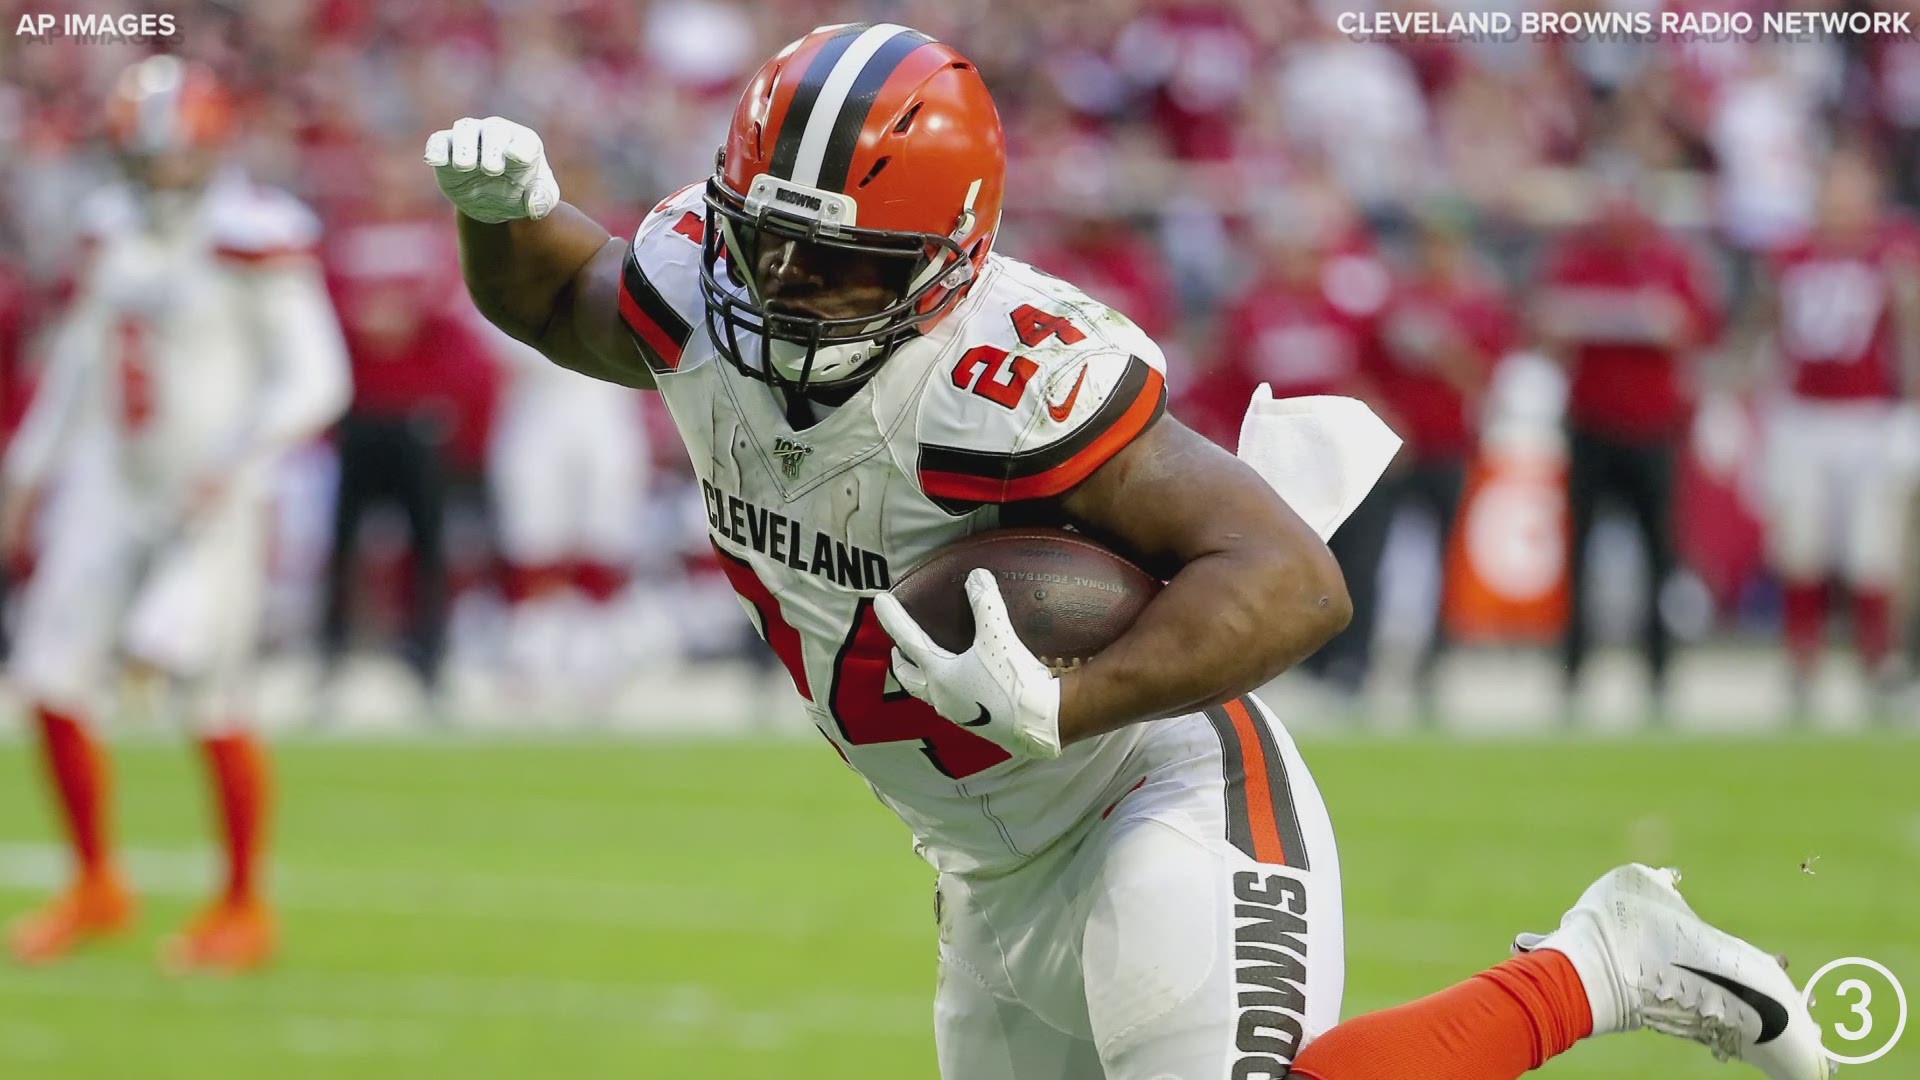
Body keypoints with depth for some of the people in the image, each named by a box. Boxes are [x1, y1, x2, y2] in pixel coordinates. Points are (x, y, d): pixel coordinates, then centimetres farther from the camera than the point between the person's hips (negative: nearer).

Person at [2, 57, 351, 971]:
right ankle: (96, 888, 20)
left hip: (209, 506, -6)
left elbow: (315, 377, -12)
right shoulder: (119, 228, 7)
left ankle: (244, 908, 13)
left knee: (213, 708, -6)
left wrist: (237, 461, -23)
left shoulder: (253, 238, -13)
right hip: (110, 491, 6)